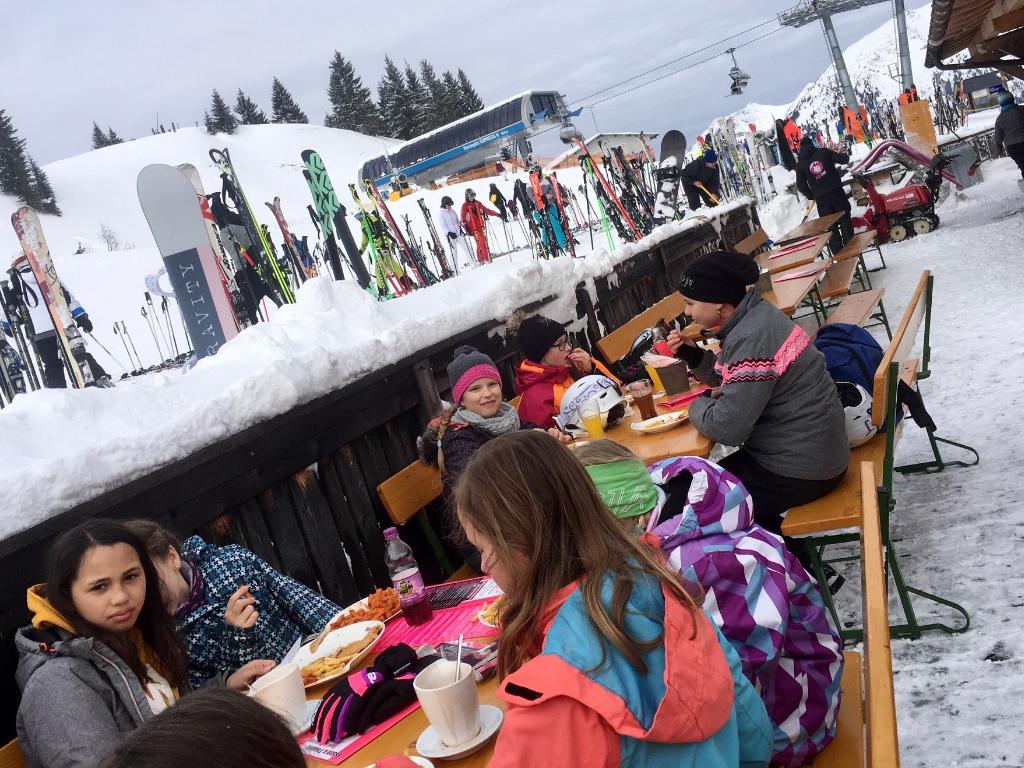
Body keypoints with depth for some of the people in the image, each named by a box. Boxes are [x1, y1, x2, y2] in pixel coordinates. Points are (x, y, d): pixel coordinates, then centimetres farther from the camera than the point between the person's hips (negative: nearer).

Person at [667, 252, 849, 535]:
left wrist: (697, 406, -7)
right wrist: (692, 354, 3)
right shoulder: (754, 316, 3)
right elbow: (732, 379, 20)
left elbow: (726, 428, -27)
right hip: (807, 450, 9)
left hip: (800, 470, -9)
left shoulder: (752, 339, -26)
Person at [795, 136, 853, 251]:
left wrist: (811, 196, 19)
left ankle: (838, 251, 7)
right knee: (845, 219, 12)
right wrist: (844, 154, 25)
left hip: (821, 199, 0)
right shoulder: (823, 152, 1)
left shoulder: (800, 163, 5)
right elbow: (843, 159, 1)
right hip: (837, 192, 0)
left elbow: (801, 186, 4)